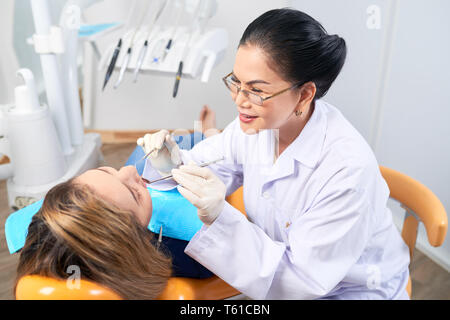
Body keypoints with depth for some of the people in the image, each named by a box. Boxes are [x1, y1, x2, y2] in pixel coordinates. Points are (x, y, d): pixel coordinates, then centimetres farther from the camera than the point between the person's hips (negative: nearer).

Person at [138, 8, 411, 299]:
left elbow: (302, 280, -27)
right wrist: (174, 163, -22)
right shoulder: (256, 122, -13)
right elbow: (208, 163, 0)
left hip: (348, 291, -4)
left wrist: (219, 217, -37)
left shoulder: (348, 168, -31)